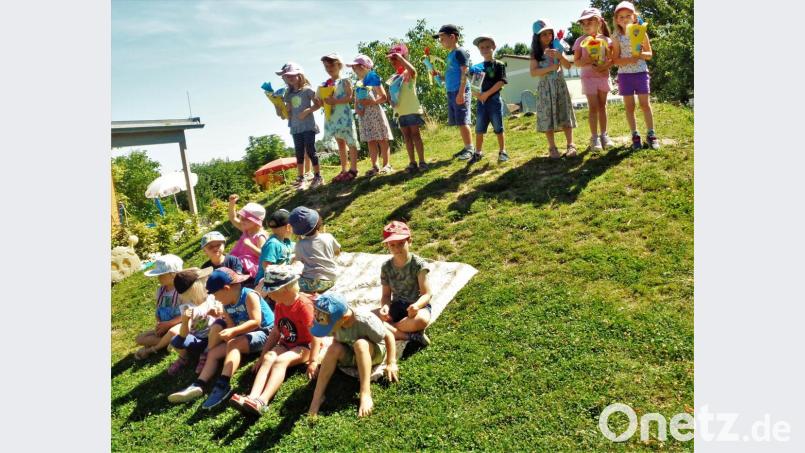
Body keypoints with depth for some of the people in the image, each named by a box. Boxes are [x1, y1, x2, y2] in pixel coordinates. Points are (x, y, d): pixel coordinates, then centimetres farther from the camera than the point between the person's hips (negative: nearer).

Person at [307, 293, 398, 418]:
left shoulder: (365, 321, -34)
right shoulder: (334, 322, -20)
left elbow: (389, 336, -23)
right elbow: (337, 339, -1)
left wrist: (391, 363, -23)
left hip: (375, 353, -4)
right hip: (351, 356, 5)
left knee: (360, 343, -36)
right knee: (334, 348, -26)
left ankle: (365, 394, -34)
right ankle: (317, 398, -22)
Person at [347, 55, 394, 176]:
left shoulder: (373, 79, -3)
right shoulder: (358, 84, 14)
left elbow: (384, 97, -8)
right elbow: (356, 101, 15)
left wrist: (371, 102, -19)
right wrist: (357, 108, -6)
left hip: (375, 112, -6)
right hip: (364, 115, 6)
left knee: (381, 139, -4)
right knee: (370, 141, 5)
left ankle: (386, 165, 0)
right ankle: (374, 166, 8)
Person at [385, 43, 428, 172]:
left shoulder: (409, 73, -5)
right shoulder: (393, 78, 14)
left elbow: (412, 70, -31)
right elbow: (390, 94, 22)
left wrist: (400, 57, -24)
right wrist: (392, 103, 0)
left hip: (412, 110, -7)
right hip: (400, 112, 7)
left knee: (415, 135, -5)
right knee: (407, 137, 8)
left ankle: (422, 162, 0)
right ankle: (412, 163, 13)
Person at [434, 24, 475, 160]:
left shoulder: (460, 52, -8)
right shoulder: (450, 54, 19)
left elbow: (464, 72, -15)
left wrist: (461, 92, -22)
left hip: (459, 91, -9)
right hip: (451, 92, 9)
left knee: (462, 121, -9)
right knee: (458, 122, 9)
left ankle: (470, 148, -3)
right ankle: (467, 147, 16)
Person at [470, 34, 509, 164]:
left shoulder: (499, 65, 0)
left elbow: (500, 82, -10)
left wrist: (487, 94, -16)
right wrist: (476, 93, -11)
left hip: (494, 99, -4)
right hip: (480, 100, 4)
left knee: (498, 128, 2)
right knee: (479, 128, 6)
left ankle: (502, 151, 12)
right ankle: (478, 152, 14)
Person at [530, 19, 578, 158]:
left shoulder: (556, 49, 8)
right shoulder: (535, 53, 1)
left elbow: (568, 66, 2)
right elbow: (533, 72, -10)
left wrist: (559, 56, -15)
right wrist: (550, 68, -17)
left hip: (560, 84, 2)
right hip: (545, 87, -2)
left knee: (565, 114, -3)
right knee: (548, 116, -2)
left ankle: (571, 145, -2)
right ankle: (552, 148, 5)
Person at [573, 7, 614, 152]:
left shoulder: (606, 39, 3)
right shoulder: (580, 41, 0)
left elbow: (612, 59, 3)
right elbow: (576, 62, -2)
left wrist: (604, 66, -17)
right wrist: (589, 61, -19)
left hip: (603, 76, 2)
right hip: (588, 77, -2)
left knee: (602, 106, 7)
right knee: (594, 107, -5)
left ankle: (604, 135, 13)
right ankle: (595, 137, 0)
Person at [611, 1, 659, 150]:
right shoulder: (617, 37, 1)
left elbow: (650, 54, 5)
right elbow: (616, 60, -3)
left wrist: (640, 54, -16)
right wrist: (629, 60, -20)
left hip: (641, 72, 0)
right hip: (624, 74, 0)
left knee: (645, 104, -1)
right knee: (629, 106, 3)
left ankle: (651, 134, 6)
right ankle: (635, 136, 11)